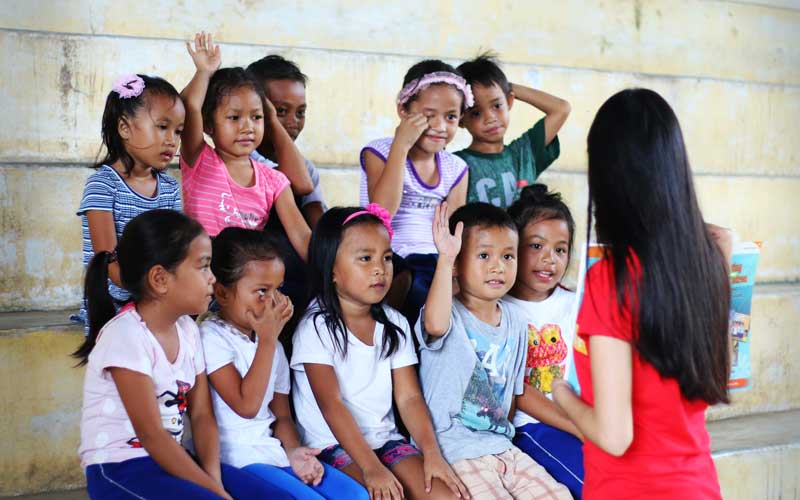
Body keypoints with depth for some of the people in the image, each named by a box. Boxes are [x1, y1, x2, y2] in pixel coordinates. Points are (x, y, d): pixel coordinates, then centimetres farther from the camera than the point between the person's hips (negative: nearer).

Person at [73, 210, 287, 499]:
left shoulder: (187, 329, 5)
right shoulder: (125, 335, -18)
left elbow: (202, 415, 4)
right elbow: (151, 435, -19)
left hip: (171, 460, 7)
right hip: (121, 469, -7)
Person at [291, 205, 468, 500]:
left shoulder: (394, 324, 8)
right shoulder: (317, 327, -8)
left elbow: (409, 397, 3)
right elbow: (331, 405, -16)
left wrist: (432, 453, -14)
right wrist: (371, 467, -26)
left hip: (385, 439, 5)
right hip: (333, 445, -5)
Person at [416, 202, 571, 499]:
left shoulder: (516, 322, 8)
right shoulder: (450, 315, -12)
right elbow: (435, 324, -39)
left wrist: (501, 436, 11)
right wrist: (445, 258, -40)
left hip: (501, 445, 7)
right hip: (455, 452, -7)